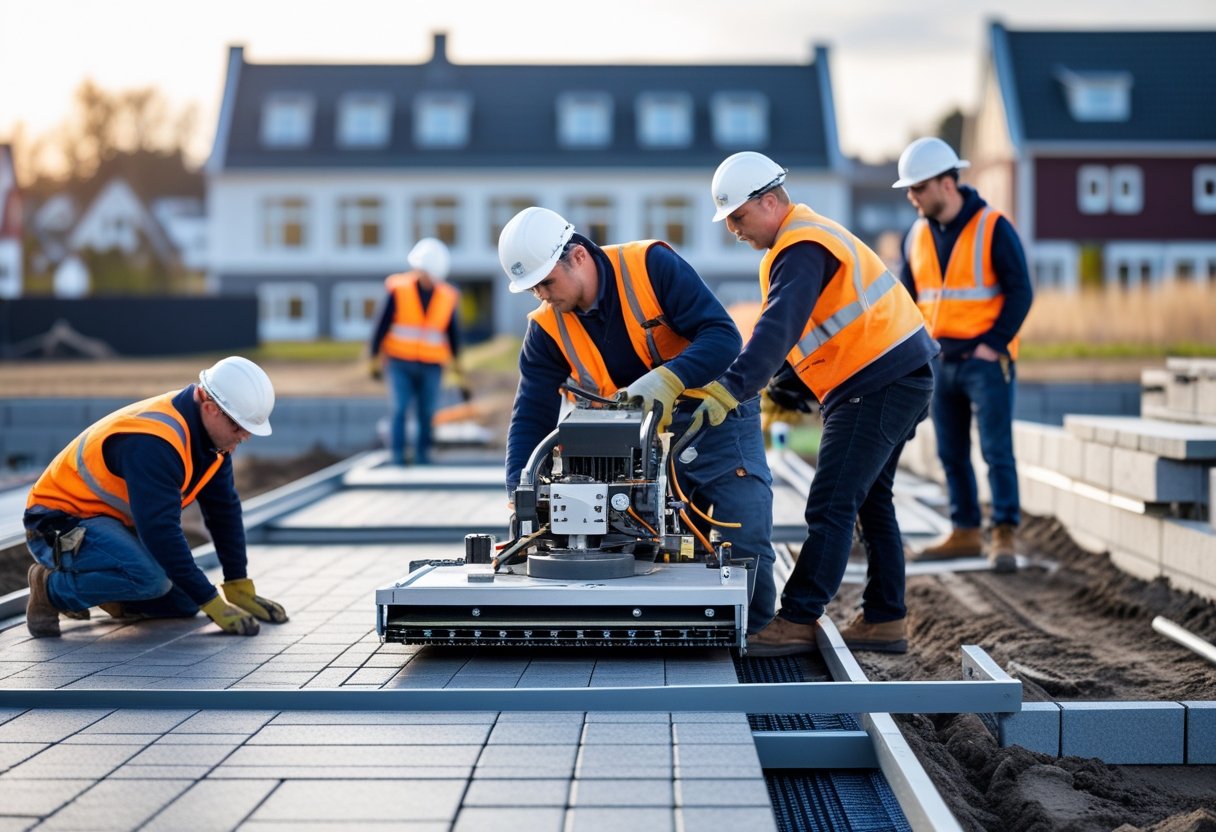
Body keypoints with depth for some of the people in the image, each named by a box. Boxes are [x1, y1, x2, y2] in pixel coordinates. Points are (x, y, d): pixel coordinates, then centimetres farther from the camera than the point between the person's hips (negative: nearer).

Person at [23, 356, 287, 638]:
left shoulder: (210, 430, -4)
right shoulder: (154, 442, -32)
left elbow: (224, 510, 3)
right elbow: (161, 531, -35)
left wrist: (240, 587, 0)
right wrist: (214, 604, -32)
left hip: (114, 521, 9)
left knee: (186, 600, -1)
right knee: (151, 577, -34)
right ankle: (52, 587, -11)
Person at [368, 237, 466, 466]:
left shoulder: (448, 297, 0)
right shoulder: (398, 289, -7)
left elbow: (454, 335, 7)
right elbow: (382, 325, -1)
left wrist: (460, 374, 8)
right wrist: (375, 358, 0)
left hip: (431, 367, 2)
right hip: (400, 363, -2)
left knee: (426, 416, 1)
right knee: (399, 410, -11)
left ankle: (422, 460, 13)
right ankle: (396, 459, -7)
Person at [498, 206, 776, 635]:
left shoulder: (651, 266, -20)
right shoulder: (547, 330, -7)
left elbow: (723, 336, -24)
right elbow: (532, 416, -7)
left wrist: (667, 379, -40)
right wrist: (521, 494, -21)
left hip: (718, 425, -4)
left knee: (746, 550, -5)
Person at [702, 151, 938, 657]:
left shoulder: (802, 249, -17)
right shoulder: (808, 237, 18)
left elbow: (778, 328, -32)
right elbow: (800, 330, 21)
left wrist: (731, 388, -40)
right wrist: (784, 383, 11)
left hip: (880, 384, -11)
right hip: (897, 378, 11)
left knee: (831, 506, -11)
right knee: (871, 501, 16)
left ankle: (797, 622, -9)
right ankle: (884, 621, 23)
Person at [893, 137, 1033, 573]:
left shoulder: (993, 228, -9)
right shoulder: (916, 236, 9)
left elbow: (1020, 292, -9)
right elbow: (908, 296, 17)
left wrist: (993, 345, -15)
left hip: (985, 361, -6)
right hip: (939, 362, 6)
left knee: (996, 450, -8)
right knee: (952, 454, 10)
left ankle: (1004, 537, -5)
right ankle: (965, 533, 19)